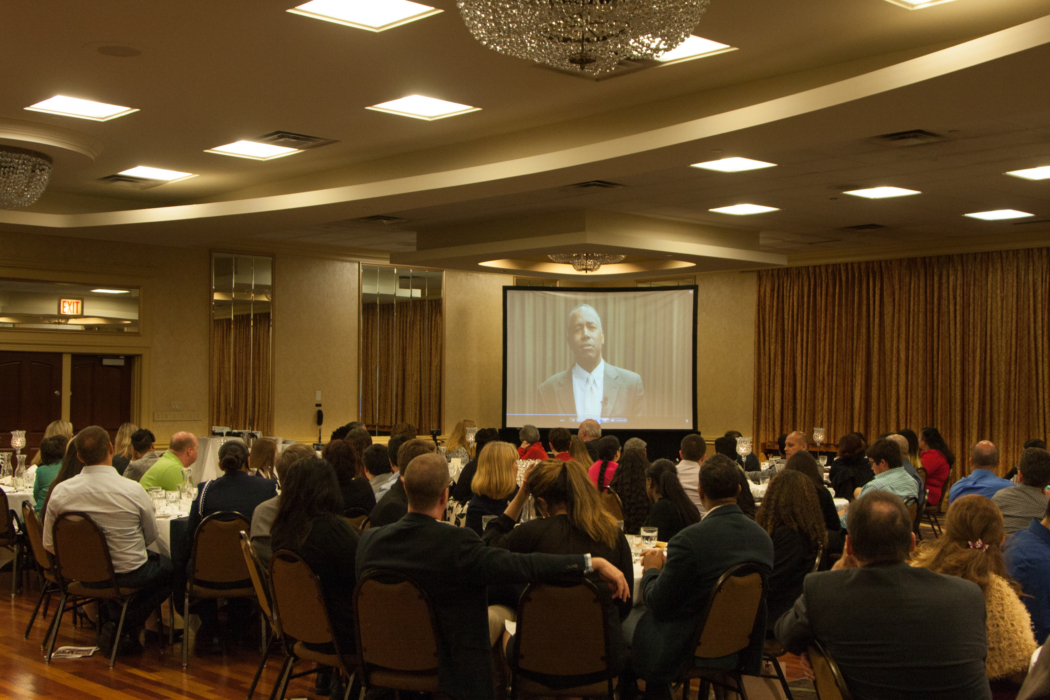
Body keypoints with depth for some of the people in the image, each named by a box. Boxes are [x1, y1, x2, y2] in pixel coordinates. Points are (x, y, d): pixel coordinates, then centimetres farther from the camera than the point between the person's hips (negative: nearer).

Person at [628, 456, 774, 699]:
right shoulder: (763, 537, -7)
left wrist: (652, 570, 4)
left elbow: (659, 605, -17)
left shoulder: (689, 540, -26)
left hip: (689, 650, -6)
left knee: (630, 620, 20)